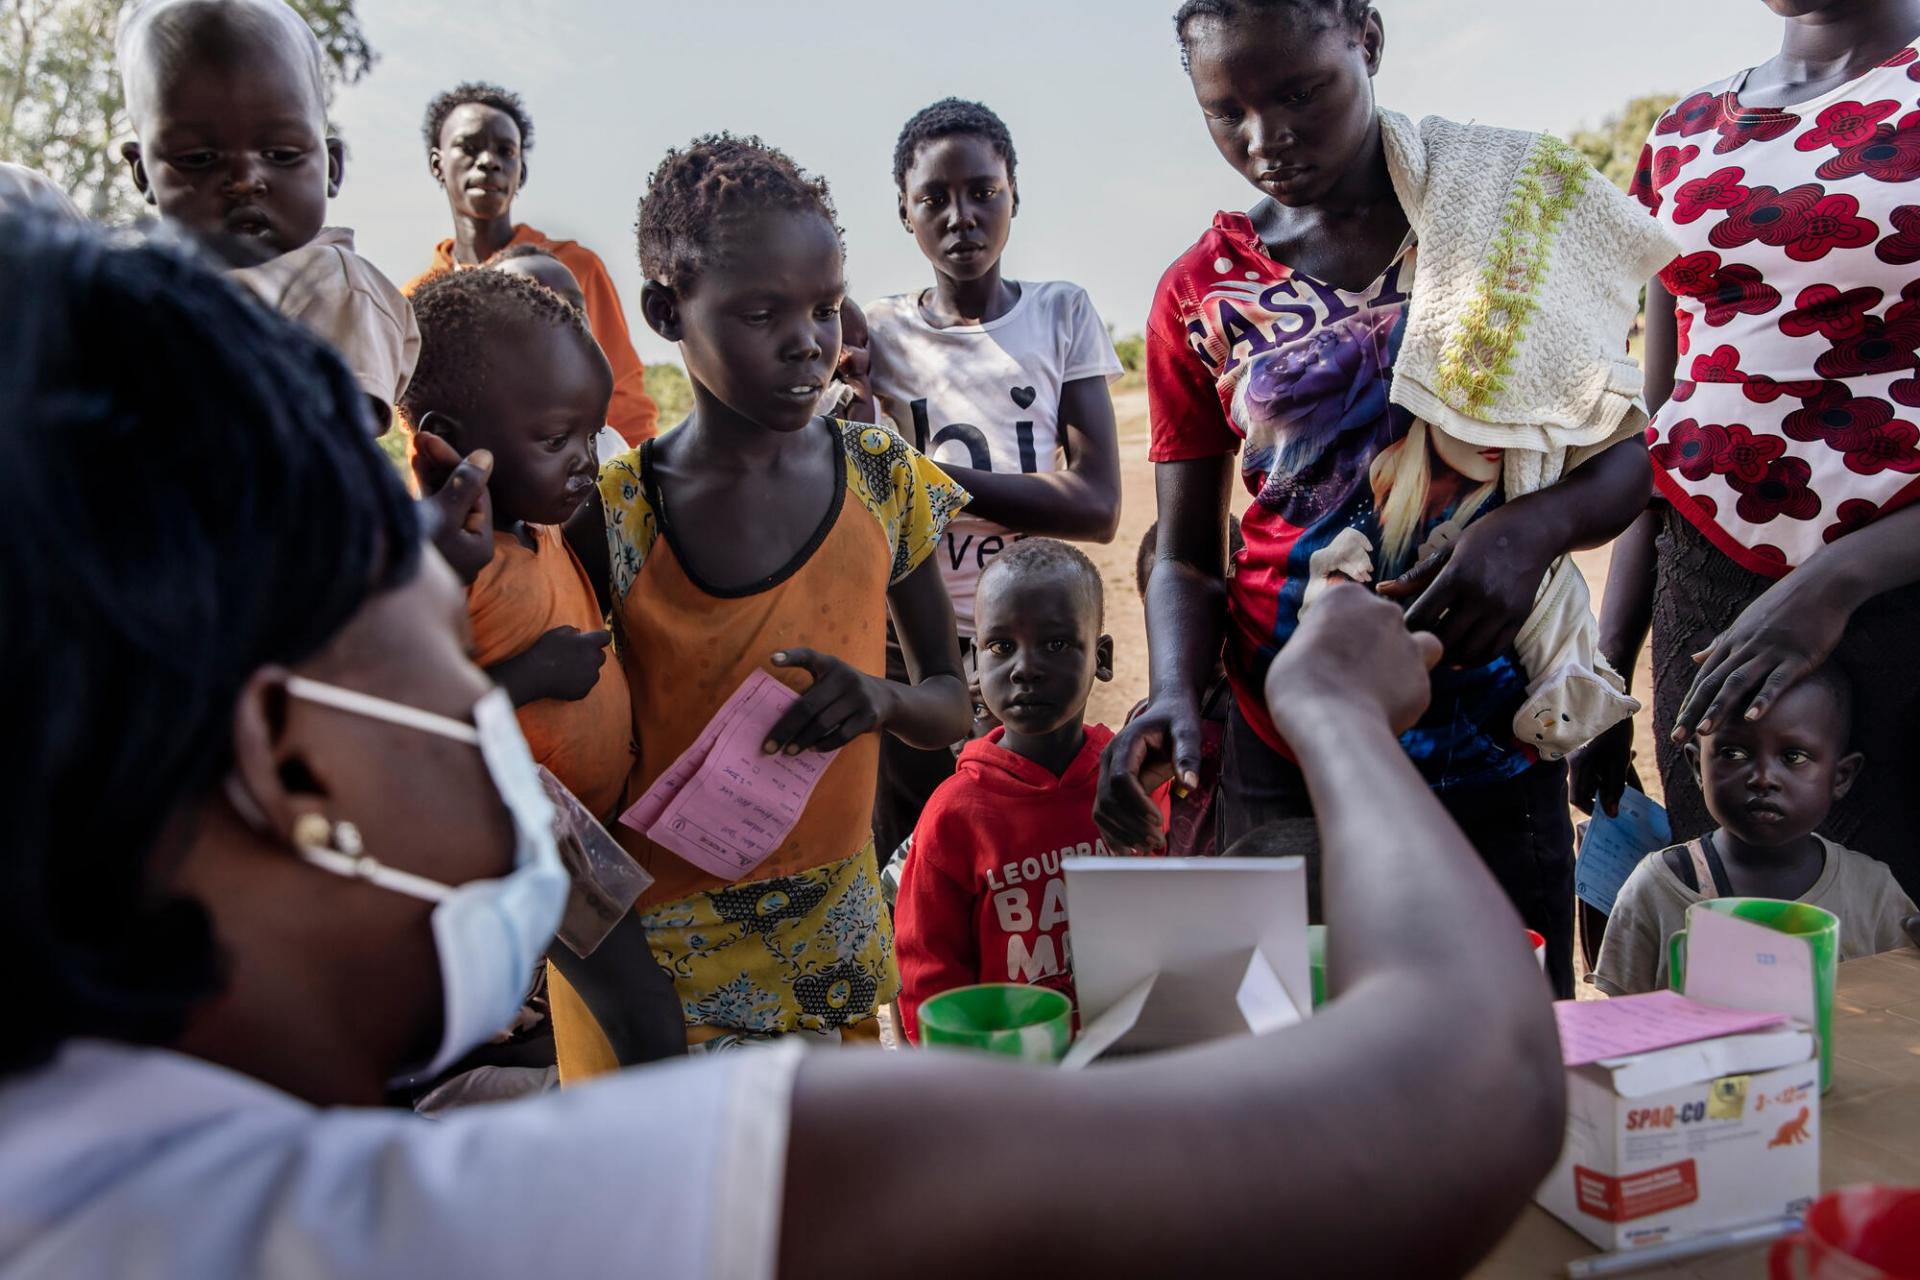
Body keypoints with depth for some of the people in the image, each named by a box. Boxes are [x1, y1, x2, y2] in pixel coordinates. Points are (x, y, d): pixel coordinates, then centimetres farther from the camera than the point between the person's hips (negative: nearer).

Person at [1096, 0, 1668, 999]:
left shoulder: (1516, 206, 2)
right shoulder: (1199, 294, 4)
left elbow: (1630, 449, 4)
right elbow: (1186, 553, 5)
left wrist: (1535, 525, -17)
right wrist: (1175, 694, -14)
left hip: (1494, 748, 0)